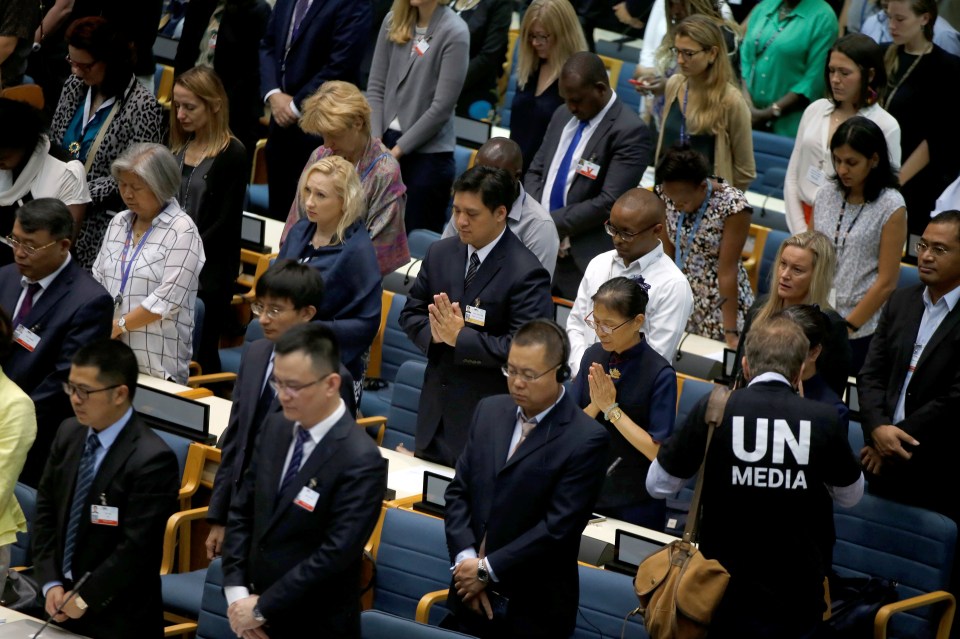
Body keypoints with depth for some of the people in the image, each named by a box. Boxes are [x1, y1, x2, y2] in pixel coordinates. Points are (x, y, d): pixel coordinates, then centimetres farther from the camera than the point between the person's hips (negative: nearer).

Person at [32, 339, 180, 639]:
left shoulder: (152, 460, -20)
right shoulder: (69, 433, 2)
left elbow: (136, 549, -20)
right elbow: (46, 510, 7)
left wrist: (84, 599, -14)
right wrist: (51, 583, -3)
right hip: (61, 605, 6)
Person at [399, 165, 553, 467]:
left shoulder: (526, 274, -16)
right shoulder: (440, 253, 6)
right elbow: (410, 314, 11)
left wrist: (460, 337, -22)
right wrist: (435, 332, -11)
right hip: (435, 408, 7)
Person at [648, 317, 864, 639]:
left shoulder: (713, 410, -12)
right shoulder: (824, 420, -10)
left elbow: (657, 485, 0)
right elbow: (850, 496, 8)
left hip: (726, 596, 0)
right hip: (798, 598, 0)